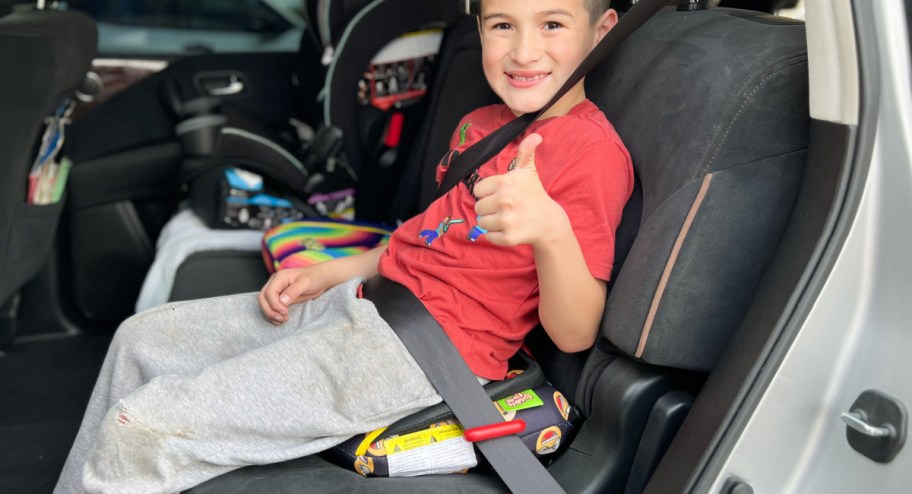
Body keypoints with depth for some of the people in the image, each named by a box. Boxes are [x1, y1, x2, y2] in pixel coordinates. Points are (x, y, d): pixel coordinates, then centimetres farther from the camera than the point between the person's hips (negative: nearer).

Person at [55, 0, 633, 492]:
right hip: (361, 303, 10)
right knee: (142, 340, 15)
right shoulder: (481, 124, 13)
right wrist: (325, 277, 13)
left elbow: (574, 335, -19)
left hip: (422, 351, -9)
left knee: (139, 433, -13)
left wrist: (551, 229, -38)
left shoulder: (593, 150, -15)